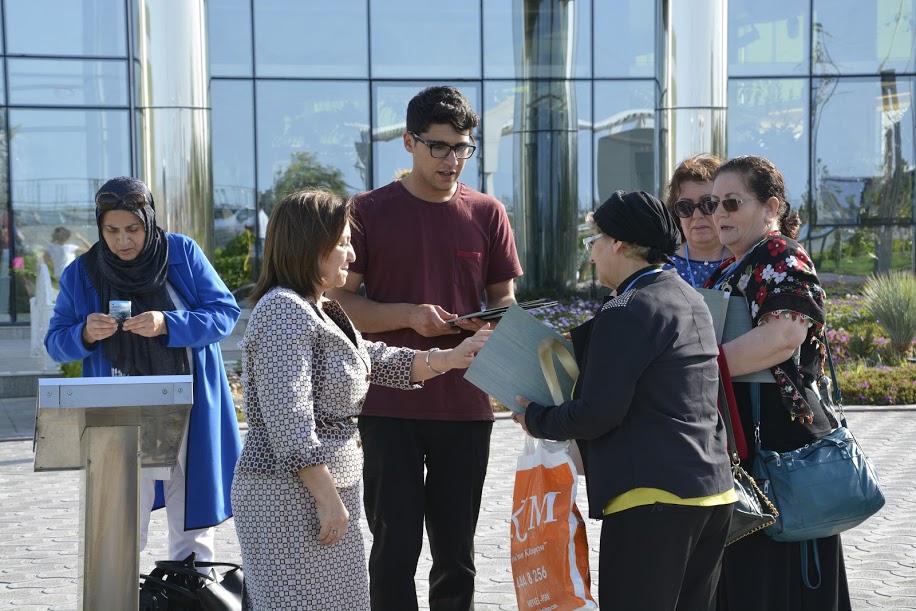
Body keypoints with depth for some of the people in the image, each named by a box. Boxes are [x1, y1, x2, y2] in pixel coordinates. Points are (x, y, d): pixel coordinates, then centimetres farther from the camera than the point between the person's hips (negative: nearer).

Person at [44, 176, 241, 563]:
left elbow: (225, 313, -6)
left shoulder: (182, 253, -3)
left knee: (193, 522, 10)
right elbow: (55, 343, 5)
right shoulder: (81, 274, 1)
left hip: (190, 413, 0)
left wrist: (167, 325, -22)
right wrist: (85, 334, -18)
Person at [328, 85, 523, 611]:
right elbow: (341, 300, -1)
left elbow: (504, 299, 14)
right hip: (390, 405, -2)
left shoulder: (487, 213, 7)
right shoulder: (370, 211, -1)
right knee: (395, 548, 2)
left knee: (457, 552, 11)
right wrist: (409, 315, -16)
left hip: (466, 404, 2)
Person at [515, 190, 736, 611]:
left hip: (654, 497, -9)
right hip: (714, 490, 9)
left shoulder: (626, 313, -13)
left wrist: (535, 420, 1)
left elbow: (598, 413, -15)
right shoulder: (691, 301, 16)